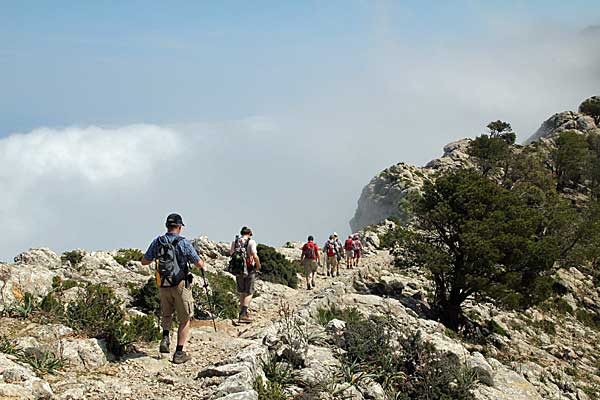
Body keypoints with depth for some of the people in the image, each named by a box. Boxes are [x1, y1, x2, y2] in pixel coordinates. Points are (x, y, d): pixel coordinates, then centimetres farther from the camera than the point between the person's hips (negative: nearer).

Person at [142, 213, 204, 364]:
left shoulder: (157, 242, 1)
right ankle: (179, 353, 6)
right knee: (185, 319, 7)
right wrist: (201, 262, 12)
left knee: (166, 314, 27)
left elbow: (144, 262, 10)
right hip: (180, 285, -4)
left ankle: (165, 339, 5)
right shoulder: (183, 243, -11)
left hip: (163, 285, 4)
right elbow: (199, 264, -11)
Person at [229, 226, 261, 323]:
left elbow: (231, 255, 8)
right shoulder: (251, 242, -9)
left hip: (238, 270, 4)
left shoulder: (234, 242, 5)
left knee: (242, 292, 19)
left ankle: (243, 312, 24)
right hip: (249, 270, -4)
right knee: (249, 293, 4)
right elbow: (255, 256, -19)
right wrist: (258, 266, -4)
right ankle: (243, 314, -7)